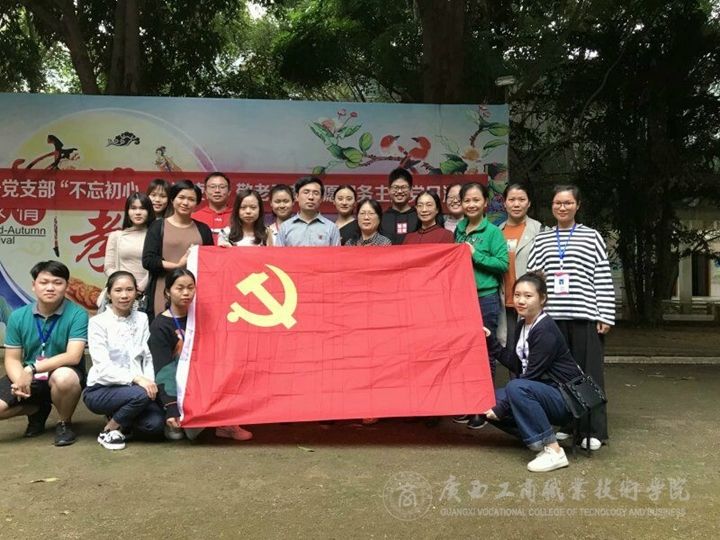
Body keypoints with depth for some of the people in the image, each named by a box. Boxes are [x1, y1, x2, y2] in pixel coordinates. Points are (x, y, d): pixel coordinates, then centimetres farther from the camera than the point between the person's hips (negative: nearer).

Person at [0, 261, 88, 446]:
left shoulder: (77, 314, -15)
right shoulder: (17, 316, -2)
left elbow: (73, 357, -23)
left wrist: (32, 369, -29)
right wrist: (19, 381, -21)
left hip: (63, 374, -4)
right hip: (27, 376, 4)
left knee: (63, 377, -39)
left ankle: (64, 423, -6)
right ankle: (38, 410, 15)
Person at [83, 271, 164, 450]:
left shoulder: (142, 319, 5)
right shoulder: (98, 322, -9)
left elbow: (148, 358, 2)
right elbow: (103, 367, -18)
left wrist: (150, 382, -17)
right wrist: (136, 378, -31)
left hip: (134, 387, 4)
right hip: (101, 389, -4)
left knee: (156, 423, -21)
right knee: (141, 394, -33)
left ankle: (119, 417, 11)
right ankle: (108, 431, -6)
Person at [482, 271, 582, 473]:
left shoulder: (546, 331, -20)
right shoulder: (522, 325, 7)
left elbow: (531, 375, -22)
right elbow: (515, 364, 10)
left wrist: (500, 409, -19)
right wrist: (490, 340, 4)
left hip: (564, 398, -9)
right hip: (543, 393, 9)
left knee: (516, 388, -34)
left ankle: (553, 451, -24)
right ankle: (539, 436, 8)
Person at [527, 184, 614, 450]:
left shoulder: (591, 237, 6)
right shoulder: (542, 239, 12)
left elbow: (603, 279, 2)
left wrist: (605, 316, -4)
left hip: (585, 316, -2)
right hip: (552, 316, 3)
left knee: (589, 372, 0)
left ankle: (594, 430, 7)